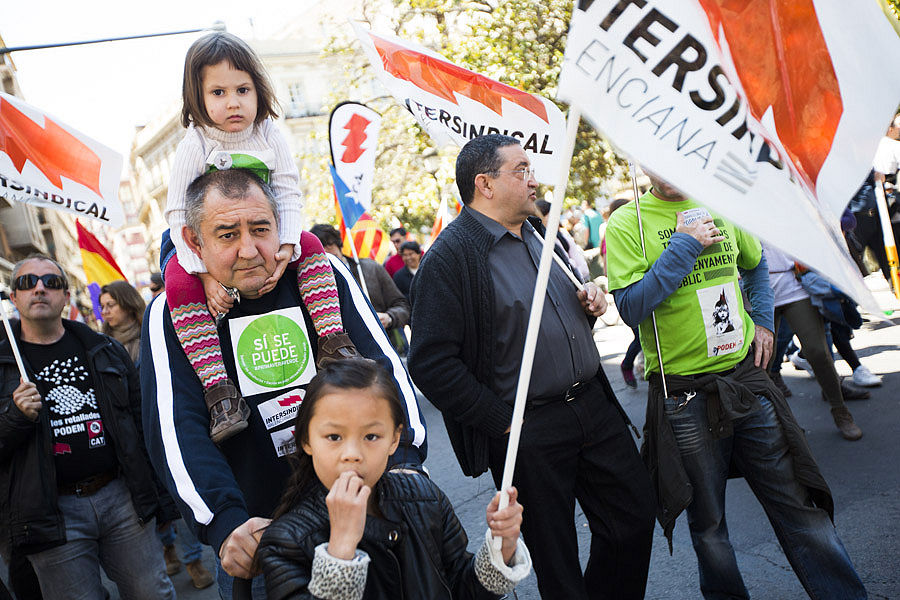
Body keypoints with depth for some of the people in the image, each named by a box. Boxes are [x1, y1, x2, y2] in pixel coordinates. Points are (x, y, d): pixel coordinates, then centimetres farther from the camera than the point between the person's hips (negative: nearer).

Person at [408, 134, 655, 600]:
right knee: (555, 557, 8)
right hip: (528, 431, -7)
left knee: (636, 515, 15)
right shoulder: (449, 257, -15)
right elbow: (431, 364, -20)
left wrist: (588, 302, 3)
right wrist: (503, 423, -17)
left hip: (594, 405, 8)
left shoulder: (540, 233, 12)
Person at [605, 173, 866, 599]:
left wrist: (762, 321, 11)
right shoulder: (627, 222, -8)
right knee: (708, 524, 12)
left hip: (746, 376, 3)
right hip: (684, 395, -3)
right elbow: (631, 307, -18)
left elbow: (755, 263, 25)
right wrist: (685, 245, -19)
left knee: (800, 507, 9)